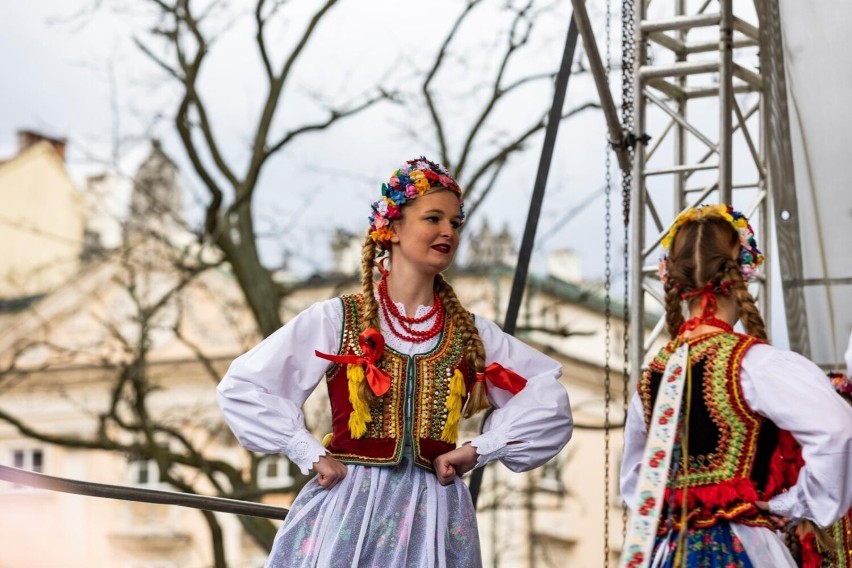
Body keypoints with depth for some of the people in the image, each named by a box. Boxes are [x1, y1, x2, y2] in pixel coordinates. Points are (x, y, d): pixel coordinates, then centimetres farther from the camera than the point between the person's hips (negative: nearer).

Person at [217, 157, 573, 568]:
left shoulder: (471, 333, 10)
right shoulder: (336, 319, 1)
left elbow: (550, 401, 9)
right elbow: (240, 387, -1)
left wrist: (478, 450, -2)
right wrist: (311, 455, -6)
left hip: (435, 515, 3)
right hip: (348, 506, -2)